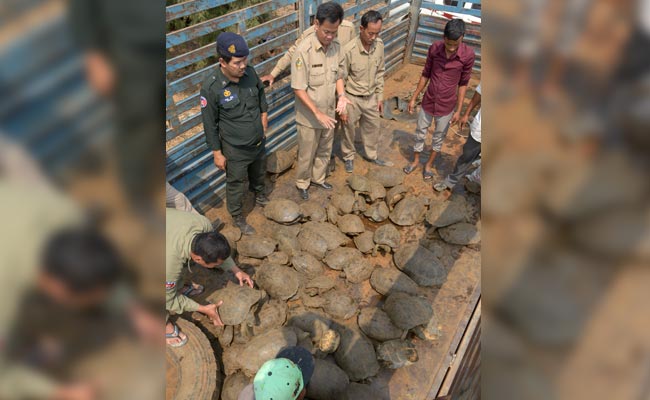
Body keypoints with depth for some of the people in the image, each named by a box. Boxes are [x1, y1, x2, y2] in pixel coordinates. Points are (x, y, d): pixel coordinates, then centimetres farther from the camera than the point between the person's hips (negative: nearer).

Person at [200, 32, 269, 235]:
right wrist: (217, 153, -10)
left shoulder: (249, 72, -12)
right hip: (235, 149, -5)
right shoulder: (211, 87, -25)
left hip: (259, 141, 5)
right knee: (237, 184, 15)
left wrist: (264, 114, 10)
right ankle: (237, 216, 40)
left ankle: (260, 197, 59)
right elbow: (210, 125, -15)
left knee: (259, 173, 29)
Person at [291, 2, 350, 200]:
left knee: (325, 151, 23)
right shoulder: (304, 50, -24)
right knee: (306, 154, 13)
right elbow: (299, 89, -22)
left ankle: (318, 178, 47)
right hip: (309, 117, -6)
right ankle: (302, 183, 38)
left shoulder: (336, 47, -4)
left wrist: (341, 95, -11)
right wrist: (318, 113, -26)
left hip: (329, 113, 6)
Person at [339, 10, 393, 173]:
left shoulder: (379, 45, -9)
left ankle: (372, 155, 45)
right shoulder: (348, 50, -24)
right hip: (352, 98, -4)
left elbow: (380, 73, 5)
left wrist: (380, 96, 7)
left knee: (373, 128, 21)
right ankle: (349, 157, 40)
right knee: (349, 131, 15)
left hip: (371, 97, 5)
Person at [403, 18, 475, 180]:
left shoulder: (468, 54, -18)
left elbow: (463, 84, -8)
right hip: (428, 102, 2)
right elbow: (425, 75, -1)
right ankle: (416, 160, 41)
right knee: (420, 133, 18)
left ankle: (429, 163, 39)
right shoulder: (434, 48, -14)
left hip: (447, 106, -1)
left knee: (438, 137, 17)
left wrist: (458, 110, -6)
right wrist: (414, 98, 2)